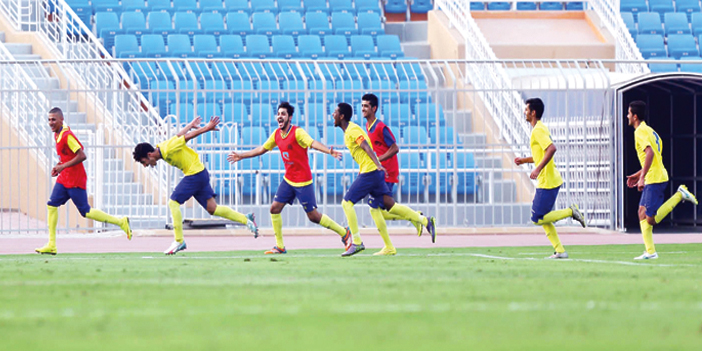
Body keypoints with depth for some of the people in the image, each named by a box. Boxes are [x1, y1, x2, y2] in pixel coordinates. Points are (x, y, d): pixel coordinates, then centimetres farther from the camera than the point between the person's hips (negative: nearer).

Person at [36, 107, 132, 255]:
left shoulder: (67, 136, -20)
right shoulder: (57, 135, 9)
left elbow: (82, 156, -24)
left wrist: (62, 166, -21)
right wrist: (59, 166, 8)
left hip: (75, 180, -9)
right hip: (64, 179, 9)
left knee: (85, 212, -2)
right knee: (52, 205, 0)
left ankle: (121, 222, 10)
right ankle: (51, 245, 1)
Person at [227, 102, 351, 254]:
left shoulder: (297, 132, -17)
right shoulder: (277, 134, 5)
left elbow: (313, 143, -33)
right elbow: (262, 149, 20)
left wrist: (329, 151, -51)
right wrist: (241, 156, 25)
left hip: (303, 181, -7)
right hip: (288, 179, 7)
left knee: (313, 216, -4)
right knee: (274, 208, 1)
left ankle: (344, 233, 13)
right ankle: (280, 246, 11)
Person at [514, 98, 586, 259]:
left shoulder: (538, 131, -14)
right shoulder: (541, 128, 17)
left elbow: (551, 149, -28)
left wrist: (538, 169, -30)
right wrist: (524, 160, 23)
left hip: (547, 182, -10)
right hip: (548, 181, 10)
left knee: (538, 219, -8)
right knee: (542, 218, 11)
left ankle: (570, 211, -5)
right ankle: (560, 251, 10)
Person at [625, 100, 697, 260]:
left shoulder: (640, 131, -11)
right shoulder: (649, 130, 19)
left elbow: (650, 153, -26)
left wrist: (642, 177, -26)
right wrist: (638, 174, 28)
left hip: (655, 179, -10)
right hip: (653, 179, 10)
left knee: (651, 220, -11)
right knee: (642, 212, 8)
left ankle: (680, 195, -8)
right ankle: (650, 251, 4)